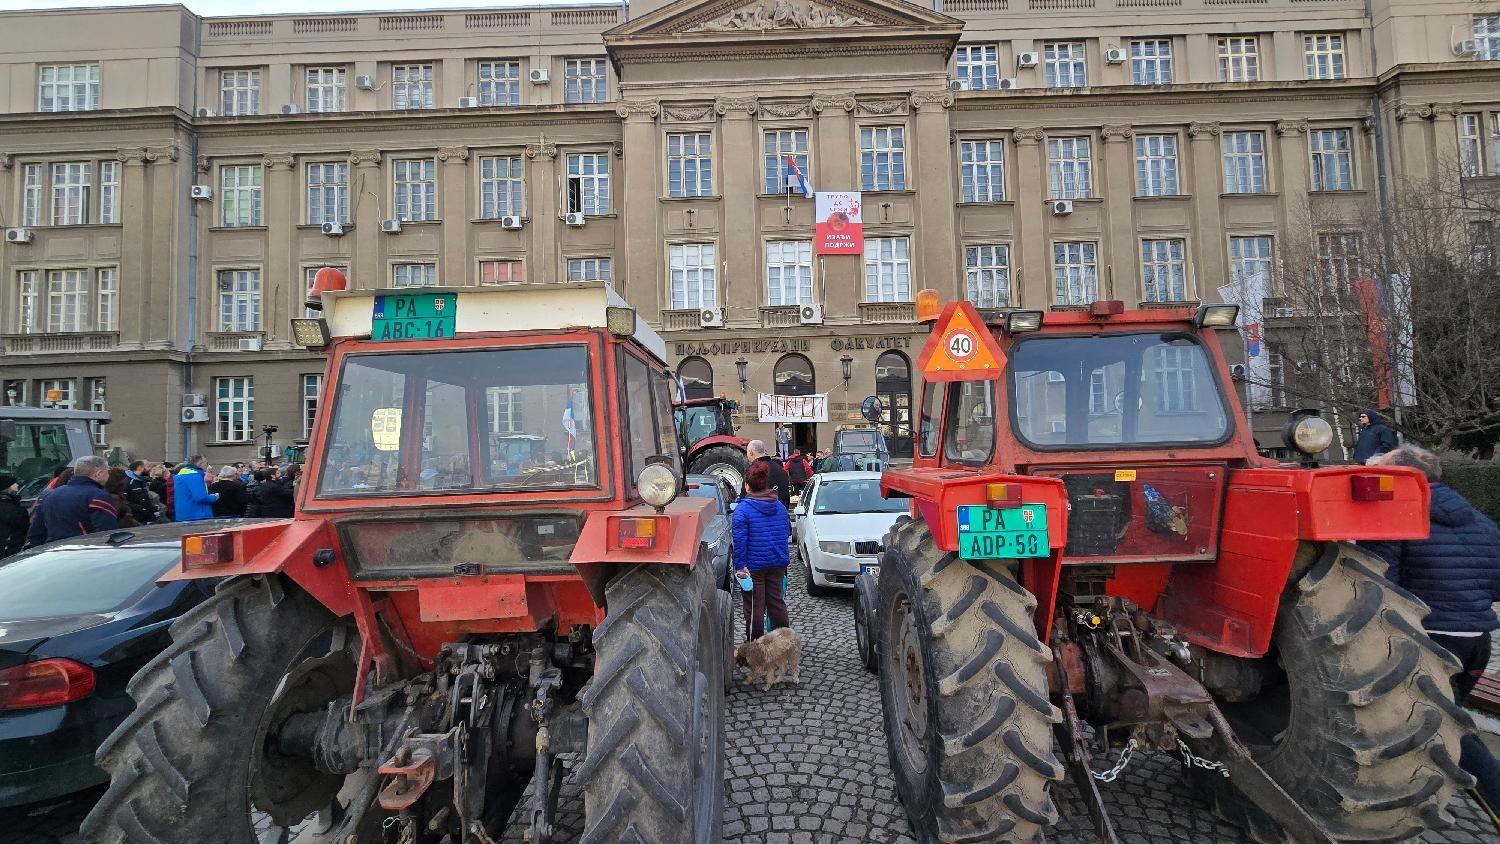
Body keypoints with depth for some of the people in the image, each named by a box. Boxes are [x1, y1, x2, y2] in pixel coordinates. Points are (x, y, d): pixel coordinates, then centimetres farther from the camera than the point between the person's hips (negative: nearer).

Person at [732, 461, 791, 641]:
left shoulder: (742, 508, -14)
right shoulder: (780, 506, 4)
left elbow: (739, 540, -18)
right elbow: (787, 532, 13)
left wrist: (740, 566, -14)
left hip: (754, 564, -5)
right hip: (778, 563, 5)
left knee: (755, 605, 5)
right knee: (776, 600, 16)